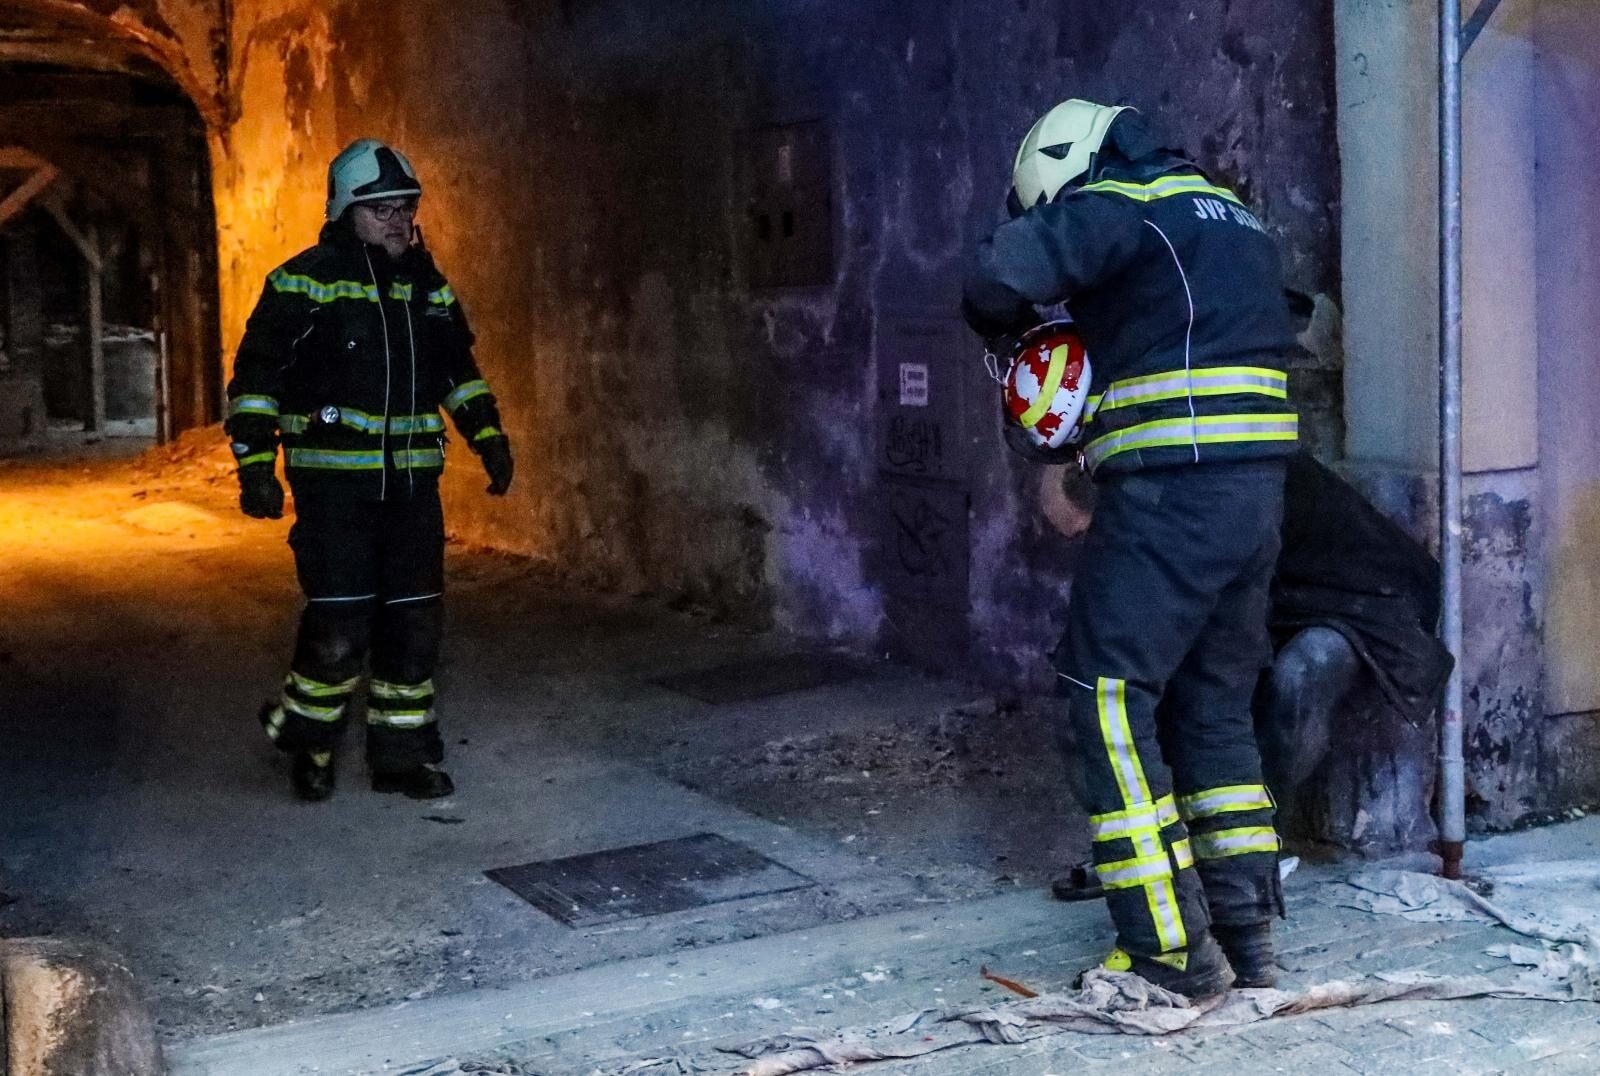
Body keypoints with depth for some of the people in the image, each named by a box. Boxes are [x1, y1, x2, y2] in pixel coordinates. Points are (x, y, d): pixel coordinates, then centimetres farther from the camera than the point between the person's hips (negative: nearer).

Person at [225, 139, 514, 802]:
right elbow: (256, 374, -7)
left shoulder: (428, 286, 13)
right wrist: (255, 463, -14)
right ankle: (306, 743, 16)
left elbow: (459, 369, 25)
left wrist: (489, 437, 17)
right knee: (339, 625, -8)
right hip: (333, 481, -6)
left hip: (411, 481, 6)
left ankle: (401, 755, 20)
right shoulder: (307, 281, -5)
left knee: (414, 621, 7)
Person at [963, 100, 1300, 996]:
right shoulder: (1235, 216, 22)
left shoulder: (1116, 209, -5)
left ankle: (1172, 952, -1)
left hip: (1169, 495, -8)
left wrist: (1006, 325, 4)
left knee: (1112, 702, -1)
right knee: (1217, 707, 16)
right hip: (1258, 493, 9)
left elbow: (1001, 277, -20)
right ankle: (1248, 936, 19)